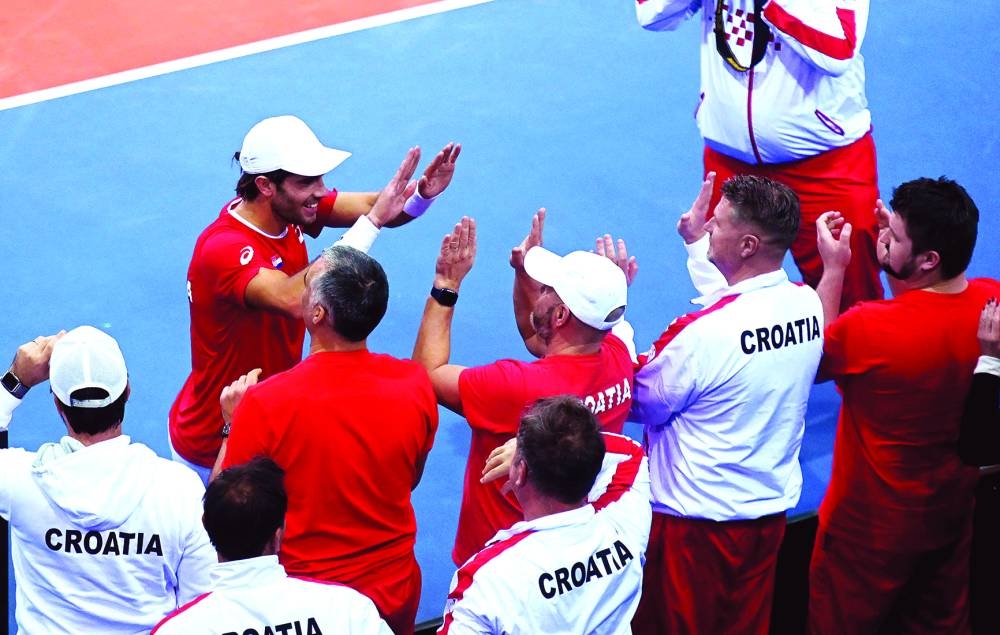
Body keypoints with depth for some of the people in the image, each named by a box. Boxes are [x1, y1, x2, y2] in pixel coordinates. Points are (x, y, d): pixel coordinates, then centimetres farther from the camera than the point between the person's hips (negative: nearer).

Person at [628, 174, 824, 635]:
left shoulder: (702, 334, -28)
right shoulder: (807, 304, -7)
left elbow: (640, 404, -14)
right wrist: (697, 244, 22)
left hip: (697, 519, -6)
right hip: (771, 507, 6)